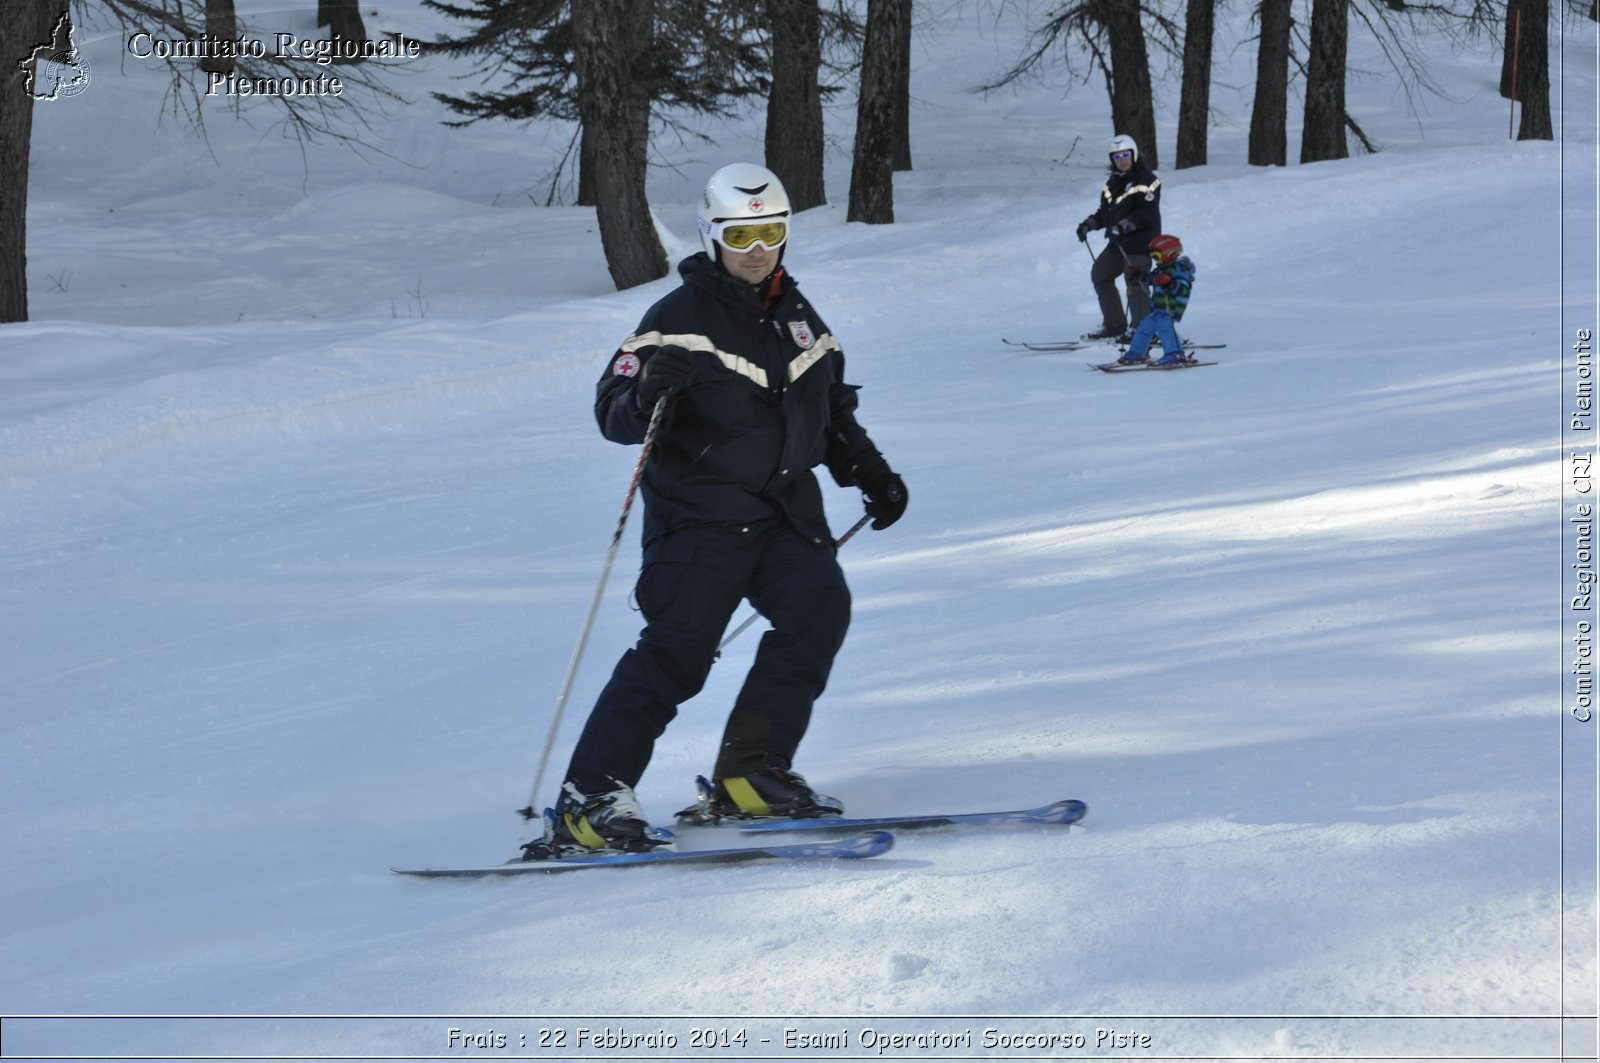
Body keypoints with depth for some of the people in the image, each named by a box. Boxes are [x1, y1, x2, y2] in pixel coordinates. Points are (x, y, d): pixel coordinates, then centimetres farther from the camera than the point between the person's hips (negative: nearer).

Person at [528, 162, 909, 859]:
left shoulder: (797, 317, 14)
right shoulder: (680, 319, -7)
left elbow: (833, 410, 28)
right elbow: (613, 415, -12)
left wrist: (871, 473, 20)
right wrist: (649, 391, -33)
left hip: (785, 510, 6)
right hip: (701, 517, -6)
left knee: (820, 606, -17)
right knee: (678, 649, -16)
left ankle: (750, 774, -9)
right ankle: (587, 802, -13)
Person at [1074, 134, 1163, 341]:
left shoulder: (1146, 179, -12)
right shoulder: (1114, 181, 15)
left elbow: (1147, 214, -20)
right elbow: (1106, 211, 19)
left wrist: (1122, 227, -29)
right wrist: (1089, 224, 3)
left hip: (1140, 242, -10)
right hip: (1119, 243, 10)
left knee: (1135, 285, -9)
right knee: (1100, 274, 14)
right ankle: (1114, 325, 21)